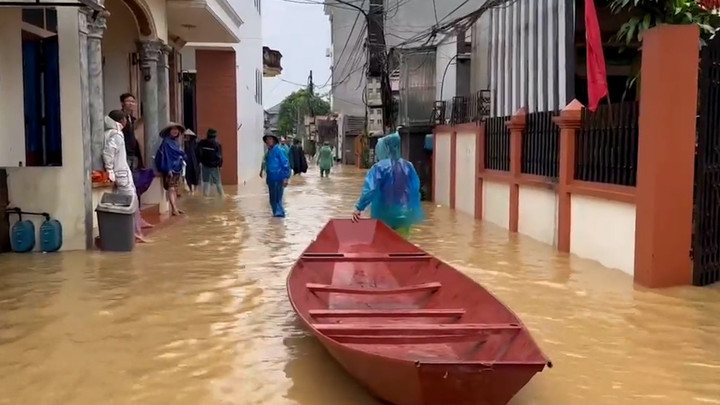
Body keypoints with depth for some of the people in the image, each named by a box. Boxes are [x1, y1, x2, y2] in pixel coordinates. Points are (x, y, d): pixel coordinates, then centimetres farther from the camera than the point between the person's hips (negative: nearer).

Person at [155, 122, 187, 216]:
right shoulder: (166, 142, -10)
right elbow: (166, 156, -16)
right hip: (170, 169, -9)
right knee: (171, 189, -13)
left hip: (177, 168, 9)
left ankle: (175, 208, 14)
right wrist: (168, 169, -22)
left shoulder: (176, 142, 15)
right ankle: (174, 209, -19)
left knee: (175, 189, 10)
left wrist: (181, 169, 13)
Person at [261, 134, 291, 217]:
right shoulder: (269, 151, 13)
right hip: (271, 179, 8)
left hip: (278, 178, -8)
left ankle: (279, 213, 3)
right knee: (272, 198, 13)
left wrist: (285, 178, -19)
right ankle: (277, 213, 23)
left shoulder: (279, 150, -11)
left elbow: (285, 163, -15)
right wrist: (267, 177, 20)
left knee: (277, 197, -5)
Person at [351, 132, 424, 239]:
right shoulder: (408, 166, 2)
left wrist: (359, 208, -17)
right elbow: (416, 190, 8)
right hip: (404, 213, 3)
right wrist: (413, 212, 18)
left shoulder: (379, 167, -12)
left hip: (385, 215, -3)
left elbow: (370, 190, -19)